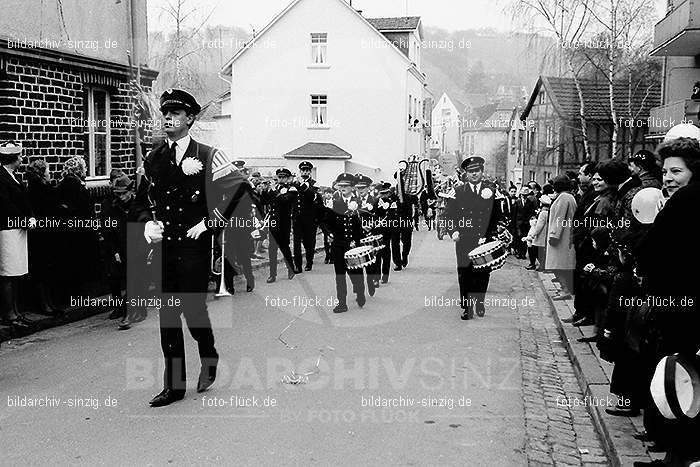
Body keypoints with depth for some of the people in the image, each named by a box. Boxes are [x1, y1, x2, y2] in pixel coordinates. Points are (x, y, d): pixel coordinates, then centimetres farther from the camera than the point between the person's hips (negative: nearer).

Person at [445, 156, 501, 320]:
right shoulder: (458, 192, 6)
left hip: (485, 241, 1)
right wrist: (453, 231, -10)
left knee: (483, 275, 6)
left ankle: (479, 302, 25)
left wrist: (490, 236, -3)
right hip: (464, 243, 0)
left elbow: (499, 215, 6)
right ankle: (467, 308, 6)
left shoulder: (492, 191, 7)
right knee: (464, 275, -2)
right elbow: (449, 215, 6)